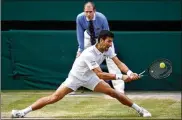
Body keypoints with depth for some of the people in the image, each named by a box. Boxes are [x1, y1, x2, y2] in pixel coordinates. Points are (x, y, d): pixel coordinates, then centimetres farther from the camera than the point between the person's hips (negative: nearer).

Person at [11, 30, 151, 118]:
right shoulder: (89, 54, -34)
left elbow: (119, 63, -15)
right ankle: (23, 111, -11)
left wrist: (129, 73, -34)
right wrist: (120, 77, -39)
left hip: (89, 77, 6)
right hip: (75, 77, -6)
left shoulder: (107, 49, -12)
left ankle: (139, 109, 9)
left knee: (114, 92, -4)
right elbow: (100, 74, -37)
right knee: (54, 98, -15)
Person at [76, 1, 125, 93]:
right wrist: (81, 50, -20)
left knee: (110, 59, -13)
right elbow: (80, 34, -18)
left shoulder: (102, 18, -34)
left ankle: (119, 88, -12)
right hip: (88, 37, 2)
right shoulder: (80, 18, -28)